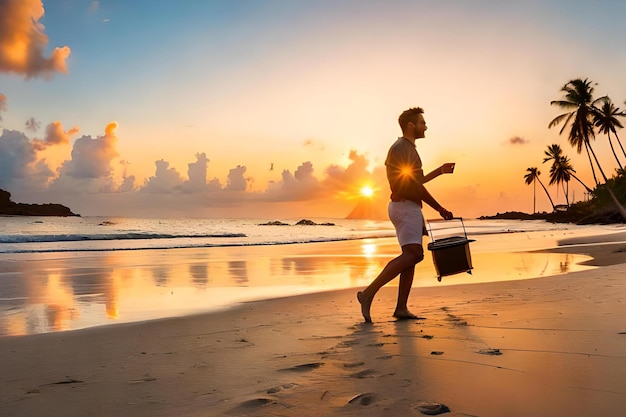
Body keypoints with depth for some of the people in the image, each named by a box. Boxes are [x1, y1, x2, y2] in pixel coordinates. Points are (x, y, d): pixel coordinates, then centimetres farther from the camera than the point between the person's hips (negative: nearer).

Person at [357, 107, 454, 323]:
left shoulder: (407, 148, 23)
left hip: (408, 208, 11)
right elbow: (413, 185, -15)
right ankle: (369, 293, -25)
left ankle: (401, 308, 5)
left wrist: (440, 171, 27)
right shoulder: (402, 147, -10)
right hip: (405, 206, -11)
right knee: (412, 254, -21)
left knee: (411, 256, 6)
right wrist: (440, 209, -11)